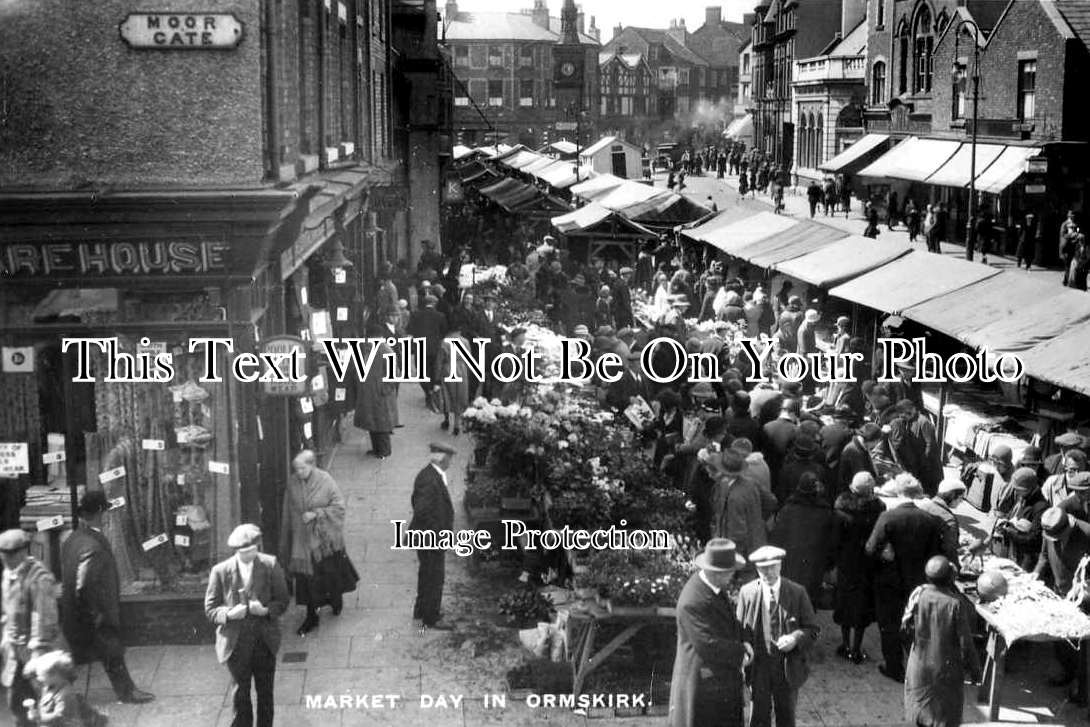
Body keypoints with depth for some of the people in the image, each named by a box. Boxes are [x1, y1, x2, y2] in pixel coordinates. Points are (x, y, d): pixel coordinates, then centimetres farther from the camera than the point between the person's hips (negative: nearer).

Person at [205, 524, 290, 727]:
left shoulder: (270, 565, -5)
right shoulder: (220, 571, -7)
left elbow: (283, 600, 0)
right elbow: (210, 609, -2)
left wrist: (266, 610, -20)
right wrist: (229, 614, -22)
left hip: (265, 640, 1)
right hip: (236, 642, -1)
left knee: (265, 693, 11)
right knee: (240, 693, 8)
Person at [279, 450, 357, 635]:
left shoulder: (325, 480, -14)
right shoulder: (292, 484, -5)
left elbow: (338, 507, -11)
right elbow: (287, 514, 4)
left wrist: (316, 514, -20)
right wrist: (285, 542, 7)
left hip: (324, 537, -2)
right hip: (302, 537, 2)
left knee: (331, 573, 13)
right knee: (306, 578, 5)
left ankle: (336, 599, 44)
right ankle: (311, 617, 18)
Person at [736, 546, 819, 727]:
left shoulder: (797, 593, -6)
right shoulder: (747, 593, -5)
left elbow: (812, 630, -3)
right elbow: (740, 629, 2)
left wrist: (795, 638, -22)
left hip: (789, 666, 0)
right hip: (758, 665, 0)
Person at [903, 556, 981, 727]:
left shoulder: (918, 595, -14)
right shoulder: (956, 603, -25)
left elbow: (907, 626, -3)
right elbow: (965, 641, -17)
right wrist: (974, 667, -3)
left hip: (920, 662, 4)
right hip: (946, 667, -3)